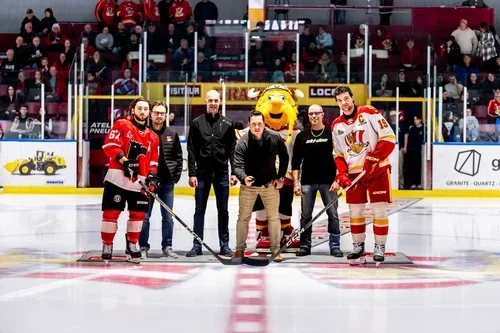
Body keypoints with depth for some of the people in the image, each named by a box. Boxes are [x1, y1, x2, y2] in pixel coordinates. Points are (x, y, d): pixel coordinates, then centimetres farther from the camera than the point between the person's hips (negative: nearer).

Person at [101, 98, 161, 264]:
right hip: (117, 178, -5)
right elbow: (109, 144, -10)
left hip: (139, 183, 5)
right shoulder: (122, 125, 0)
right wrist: (124, 160, -19)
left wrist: (152, 178, -1)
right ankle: (107, 246, 10)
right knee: (111, 213, -3)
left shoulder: (153, 137, 16)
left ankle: (131, 246, 24)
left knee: (138, 214, 7)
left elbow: (153, 162, 15)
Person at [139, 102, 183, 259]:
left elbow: (178, 157, 10)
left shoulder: (172, 134, 6)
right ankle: (143, 247, 11)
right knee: (144, 216, 2)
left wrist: (175, 176, 2)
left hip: (166, 182, 2)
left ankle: (167, 247, 15)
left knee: (168, 217, 7)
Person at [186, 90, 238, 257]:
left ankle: (224, 245, 13)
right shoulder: (197, 123, 1)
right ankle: (197, 245, 8)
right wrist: (192, 173, -6)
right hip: (202, 172, -1)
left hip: (222, 173, 1)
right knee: (199, 210, 3)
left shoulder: (227, 123, 4)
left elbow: (233, 149, 4)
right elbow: (191, 150, 0)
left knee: (223, 211, 7)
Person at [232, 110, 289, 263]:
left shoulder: (275, 138, -15)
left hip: (270, 183, 1)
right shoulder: (243, 143, -22)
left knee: (274, 217, 4)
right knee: (243, 217, 7)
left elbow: (284, 157, 1)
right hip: (248, 185, -1)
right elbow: (237, 165, -27)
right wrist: (244, 178, -47)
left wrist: (281, 177, 1)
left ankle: (275, 250, 14)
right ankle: (240, 249, 19)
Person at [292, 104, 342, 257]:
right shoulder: (302, 136, 7)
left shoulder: (332, 133, 0)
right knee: (305, 215, 4)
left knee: (333, 214, -1)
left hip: (328, 181, -2)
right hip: (307, 182, 2)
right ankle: (305, 245, 12)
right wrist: (296, 183, 0)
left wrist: (337, 180, -10)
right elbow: (296, 161, 8)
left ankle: (335, 246, 7)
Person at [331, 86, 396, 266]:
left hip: (377, 170, -4)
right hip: (354, 173, 5)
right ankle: (358, 247, 21)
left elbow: (389, 138, -13)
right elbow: (338, 155, 11)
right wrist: (342, 174, -4)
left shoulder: (369, 114, -9)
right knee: (355, 211, 8)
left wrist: (374, 158, -20)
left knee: (379, 209, -3)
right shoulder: (336, 126, 7)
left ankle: (379, 247, 9)